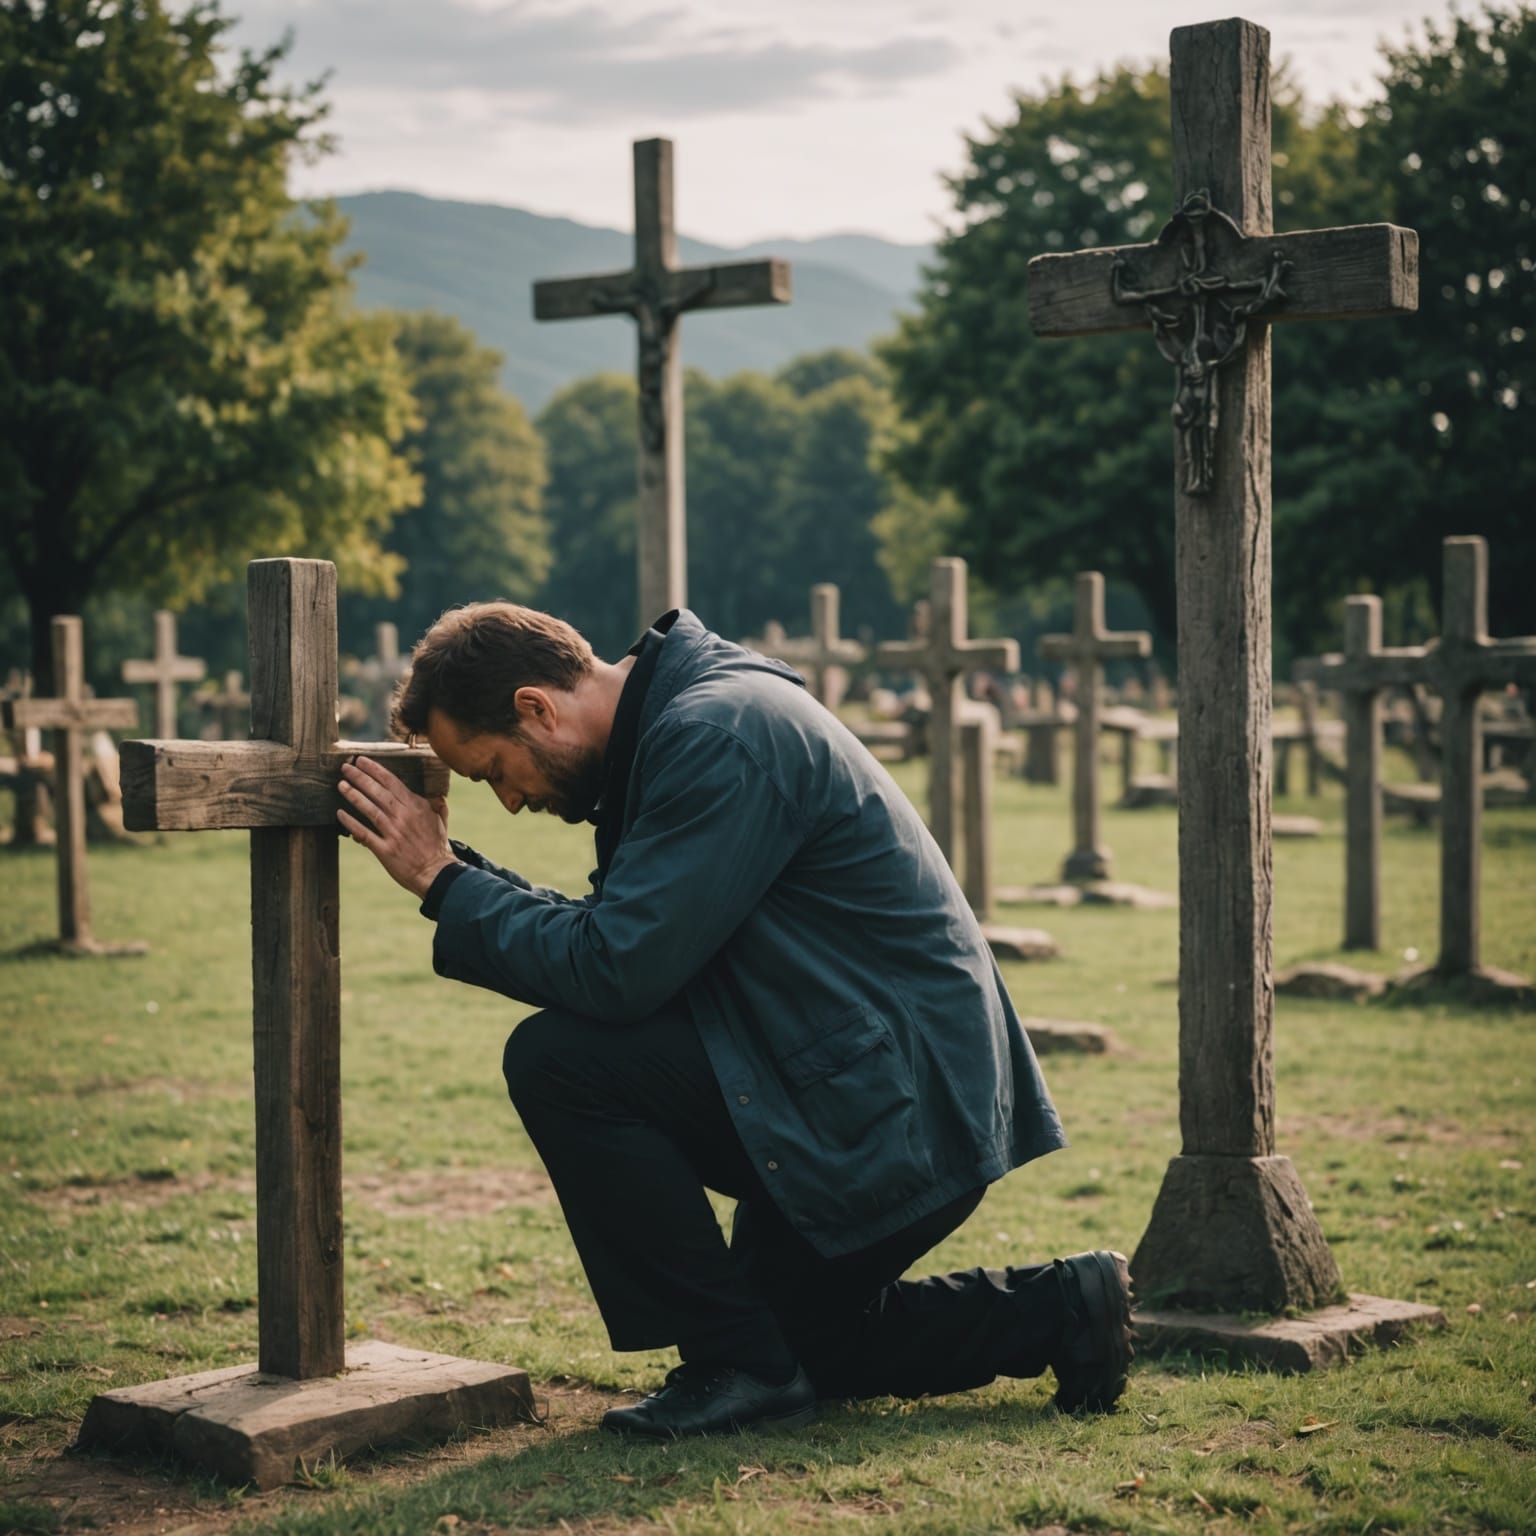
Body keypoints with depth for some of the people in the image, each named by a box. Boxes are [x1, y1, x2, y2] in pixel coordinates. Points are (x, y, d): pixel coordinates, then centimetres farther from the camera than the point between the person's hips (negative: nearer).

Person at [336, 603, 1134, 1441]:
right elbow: (608, 936, 11)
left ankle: (735, 1363, -8)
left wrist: (446, 884, -15)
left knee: (556, 1062, -18)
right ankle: (1060, 1310, 21)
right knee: (801, 1345, 25)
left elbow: (614, 971, -26)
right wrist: (456, 870, 1)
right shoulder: (672, 723, 10)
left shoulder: (720, 736, -21)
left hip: (896, 1112, -11)